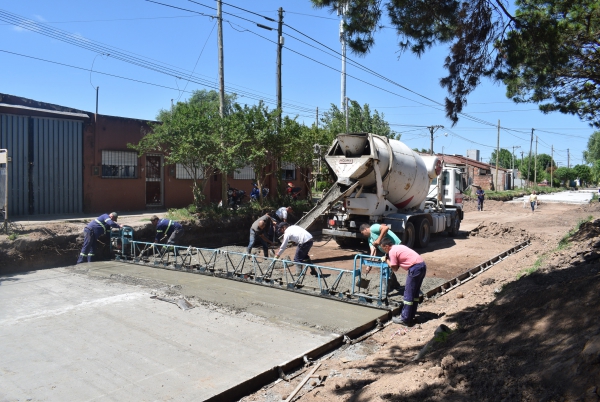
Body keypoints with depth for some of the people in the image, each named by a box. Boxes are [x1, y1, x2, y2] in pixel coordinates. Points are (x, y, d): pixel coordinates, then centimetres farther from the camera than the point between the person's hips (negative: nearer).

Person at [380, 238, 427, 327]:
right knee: (415, 293, 16)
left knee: (408, 293, -1)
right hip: (422, 265, 10)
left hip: (415, 268, -10)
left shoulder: (392, 251, -5)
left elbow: (395, 269, -1)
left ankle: (405, 319, 5)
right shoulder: (398, 247, 23)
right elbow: (398, 264, 22)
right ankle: (410, 316, 24)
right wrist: (389, 259, 16)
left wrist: (387, 260, 10)